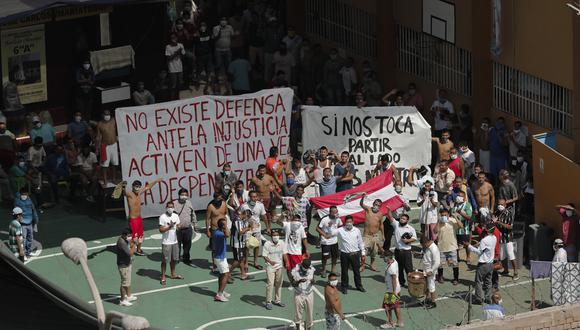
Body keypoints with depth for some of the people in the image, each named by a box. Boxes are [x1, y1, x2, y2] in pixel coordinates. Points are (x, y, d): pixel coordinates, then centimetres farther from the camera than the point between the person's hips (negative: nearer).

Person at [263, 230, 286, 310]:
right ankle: (268, 302, -3)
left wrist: (286, 263, -9)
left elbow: (284, 254, 4)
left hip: (279, 267, 5)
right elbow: (264, 255, -12)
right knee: (270, 284, -10)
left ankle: (277, 300, 28)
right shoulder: (267, 244, -11)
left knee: (279, 284, 14)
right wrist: (270, 261, -29)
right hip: (270, 267, -5)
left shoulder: (282, 243, 1)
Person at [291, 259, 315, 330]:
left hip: (309, 294, 2)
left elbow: (313, 280, 4)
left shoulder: (311, 269, -5)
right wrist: (299, 281, -32)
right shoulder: (295, 270, -15)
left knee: (309, 313, 7)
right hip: (299, 294, -2)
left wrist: (312, 281, -20)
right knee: (298, 314, 5)